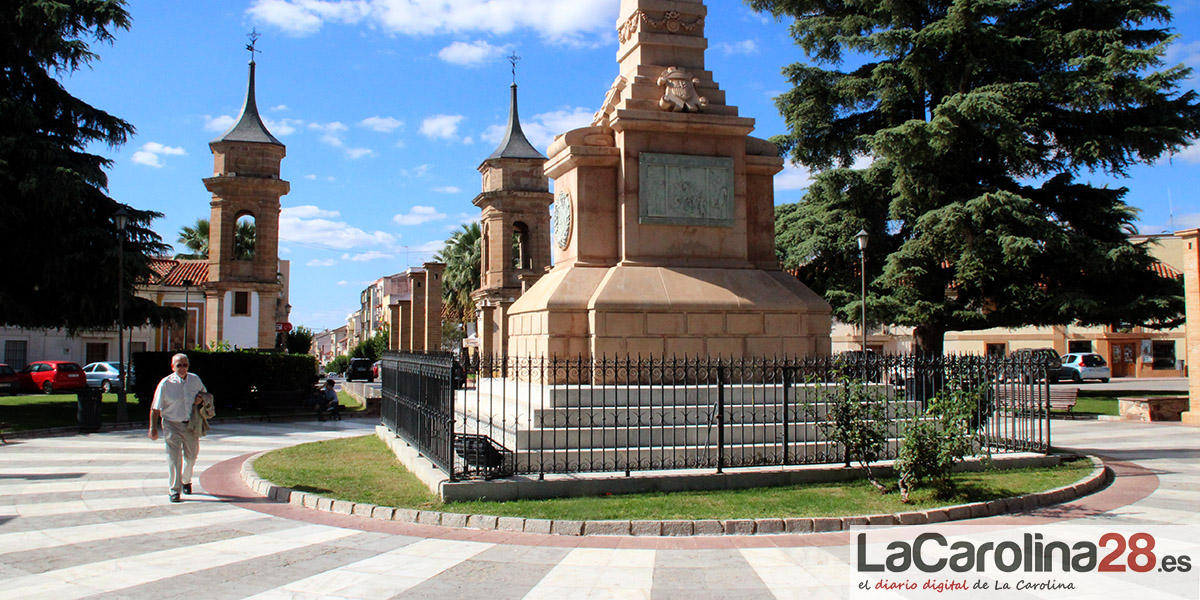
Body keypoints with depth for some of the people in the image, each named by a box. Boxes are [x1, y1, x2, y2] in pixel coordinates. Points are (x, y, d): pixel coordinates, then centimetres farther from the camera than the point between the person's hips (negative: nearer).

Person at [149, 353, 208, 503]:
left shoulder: (195, 380, 1)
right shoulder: (165, 384, -10)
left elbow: (205, 393, 20)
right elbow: (155, 408, -6)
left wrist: (201, 398, -5)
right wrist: (153, 428, -7)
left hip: (191, 425, 4)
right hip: (172, 424, -4)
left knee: (191, 456, 16)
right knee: (173, 458, -11)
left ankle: (186, 481, 42)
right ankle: (175, 490, -3)